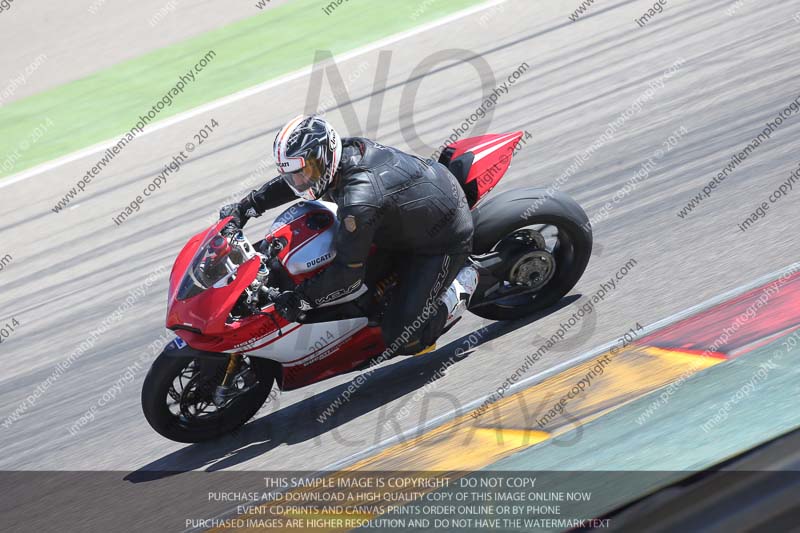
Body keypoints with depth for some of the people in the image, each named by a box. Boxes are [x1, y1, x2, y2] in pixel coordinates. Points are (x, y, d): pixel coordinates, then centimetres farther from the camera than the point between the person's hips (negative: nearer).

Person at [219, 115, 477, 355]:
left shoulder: (359, 199, -37)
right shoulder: (344, 149, -11)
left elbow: (348, 271, -30)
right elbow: (291, 182, 9)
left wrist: (299, 299, -21)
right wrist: (246, 207, 5)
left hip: (444, 241, -9)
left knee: (402, 339, -11)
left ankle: (462, 282, 5)